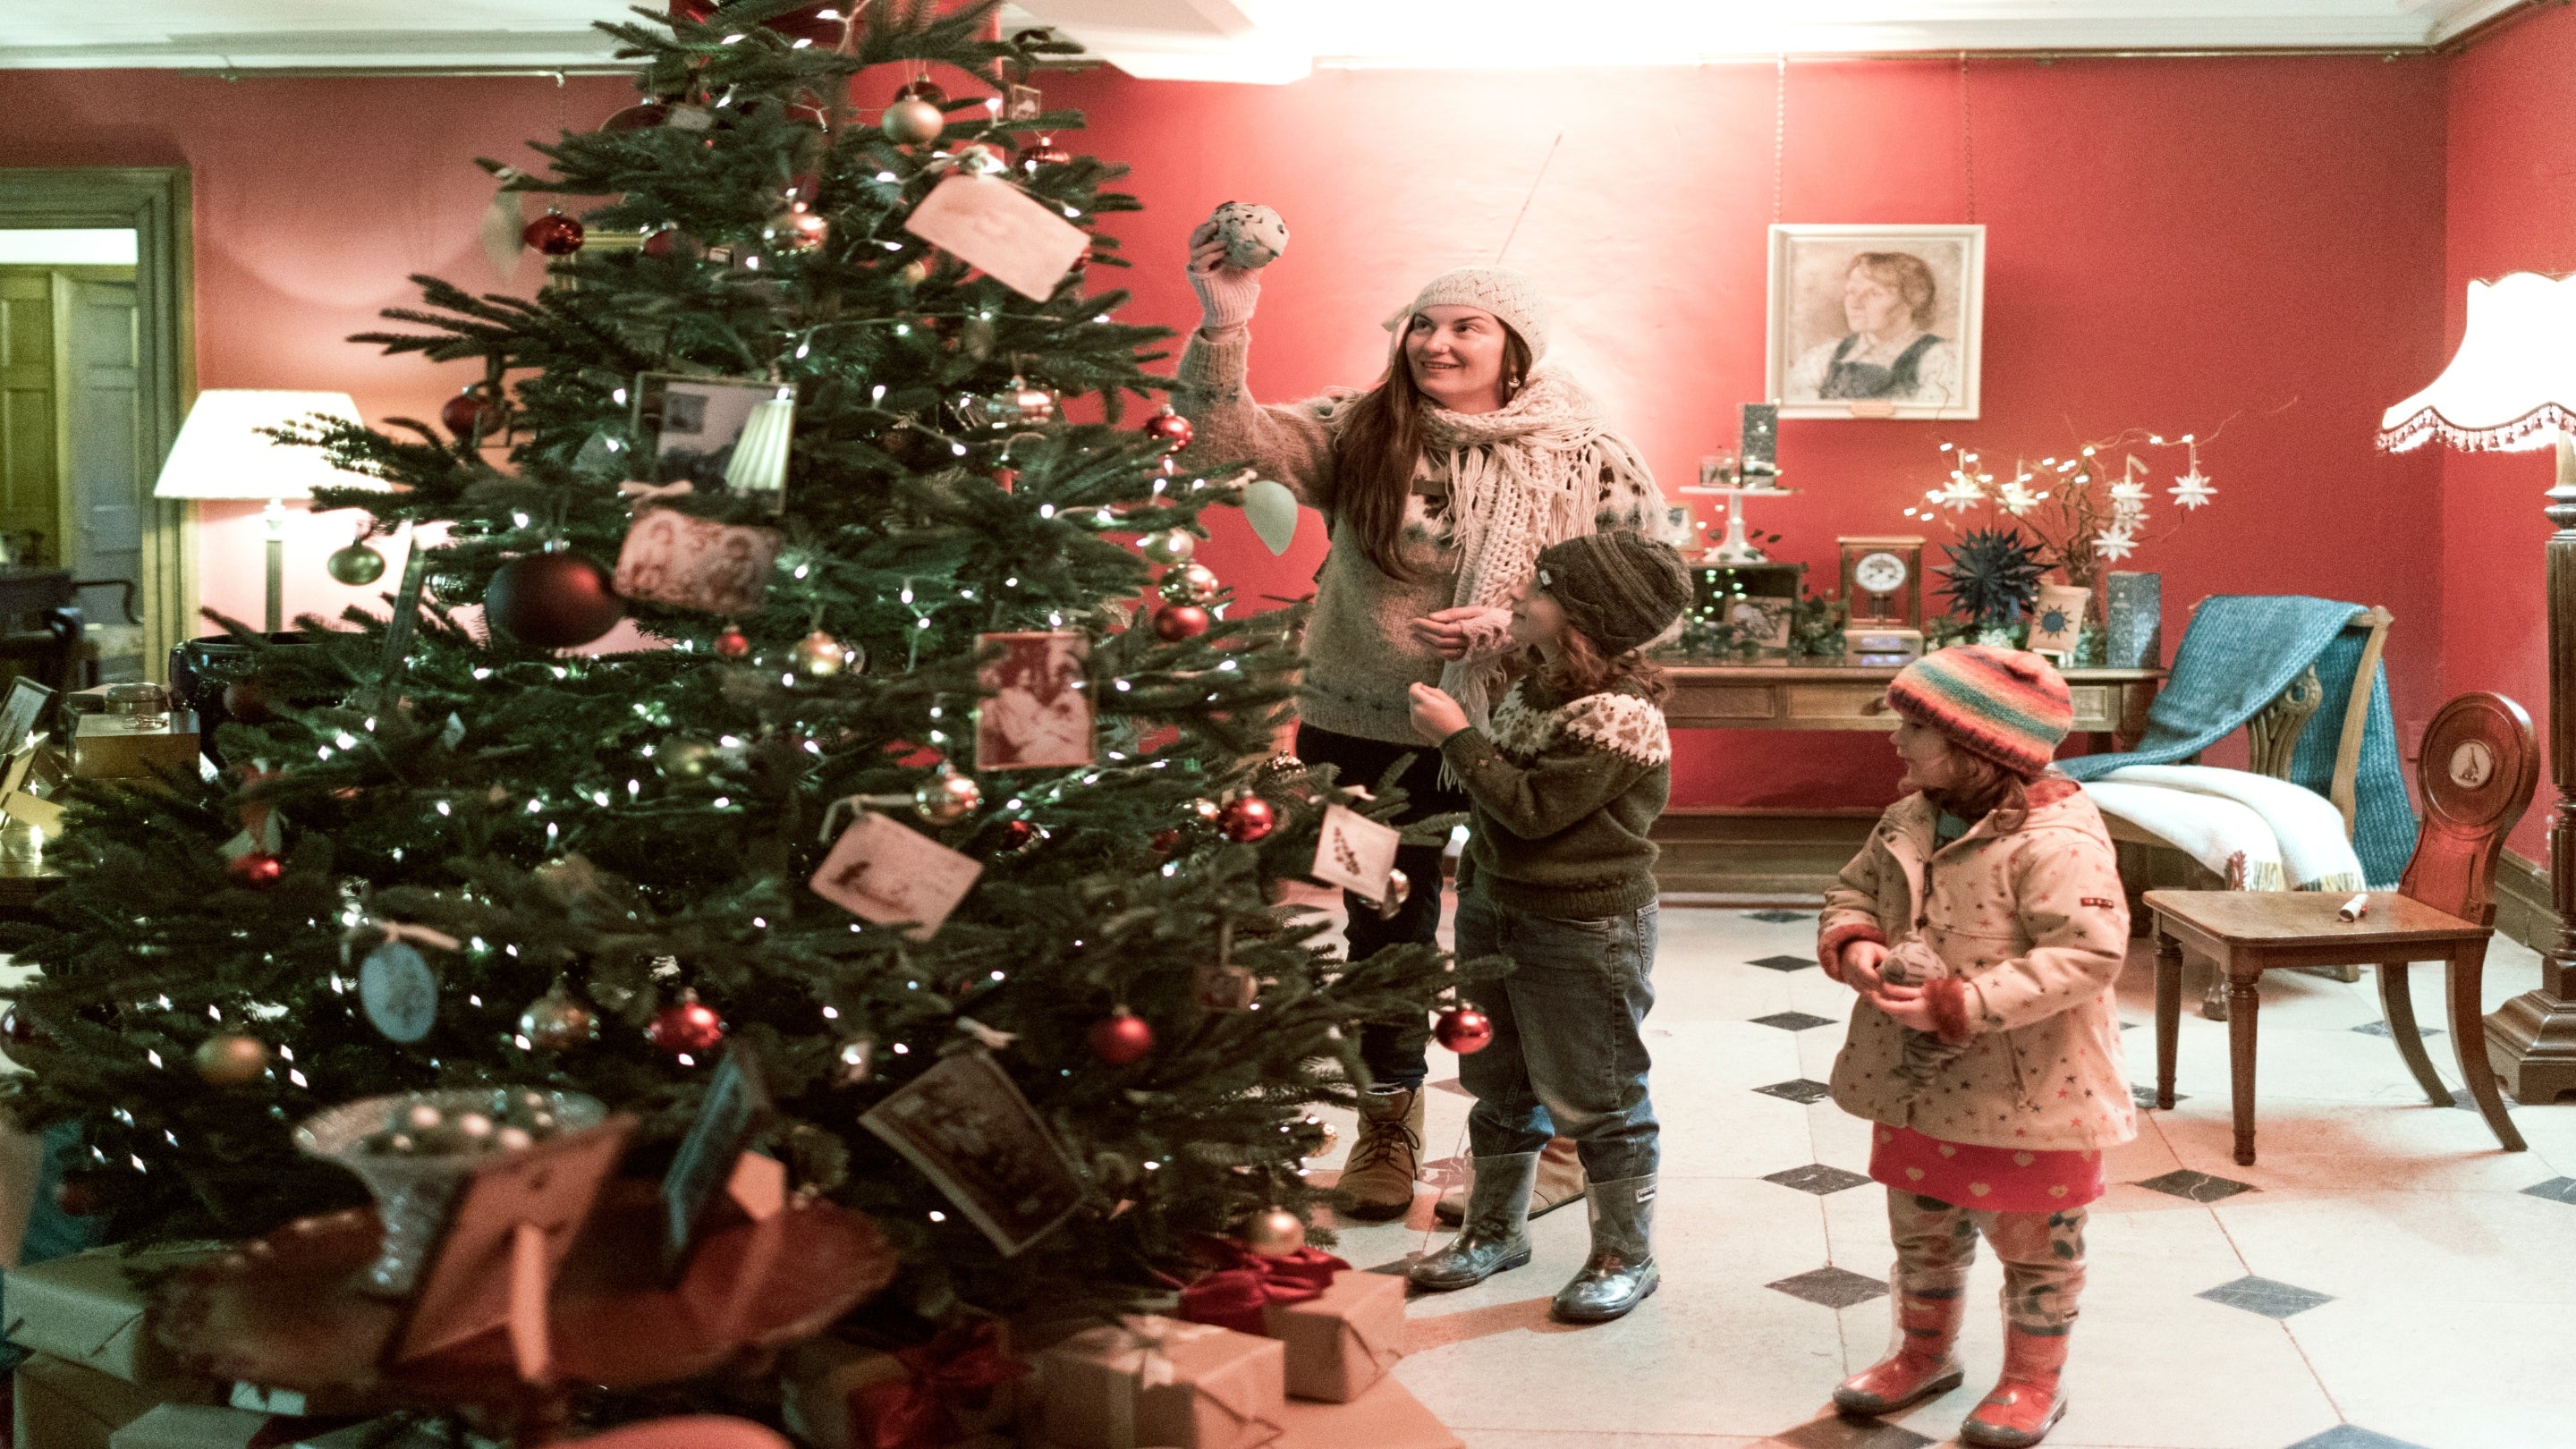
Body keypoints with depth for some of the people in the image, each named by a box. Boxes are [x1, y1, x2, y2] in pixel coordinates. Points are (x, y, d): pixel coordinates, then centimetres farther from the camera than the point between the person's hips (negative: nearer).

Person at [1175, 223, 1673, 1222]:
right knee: (1384, 933, 15)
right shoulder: (1358, 431, -3)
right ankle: (1388, 1129, 35)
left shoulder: (1586, 457, -6)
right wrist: (1223, 327, -32)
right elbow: (1229, 434, -14)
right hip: (1362, 736, 2)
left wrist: (1513, 625, -17)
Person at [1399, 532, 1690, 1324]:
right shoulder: (1539, 684, 5)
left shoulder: (1617, 716, -23)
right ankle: (1495, 1230, 35)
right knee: (1499, 1082, 19)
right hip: (1495, 907, 9)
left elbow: (1534, 808, -25)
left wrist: (1456, 734, -19)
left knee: (1593, 1100, 4)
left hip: (1583, 932, -9)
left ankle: (1626, 1258, 19)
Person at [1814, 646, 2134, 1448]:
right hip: (1918, 1081, 7)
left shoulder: (2056, 841, -23)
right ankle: (1925, 1353, 44)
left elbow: (2087, 955, -29)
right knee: (1921, 1228, 23)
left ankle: (2033, 1379, 33)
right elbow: (1852, 891, 15)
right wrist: (1852, 943, -11)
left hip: (2025, 1091, -7)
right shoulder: (1907, 823, 1)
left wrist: (1957, 1005, -31)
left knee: (2032, 1241, 13)